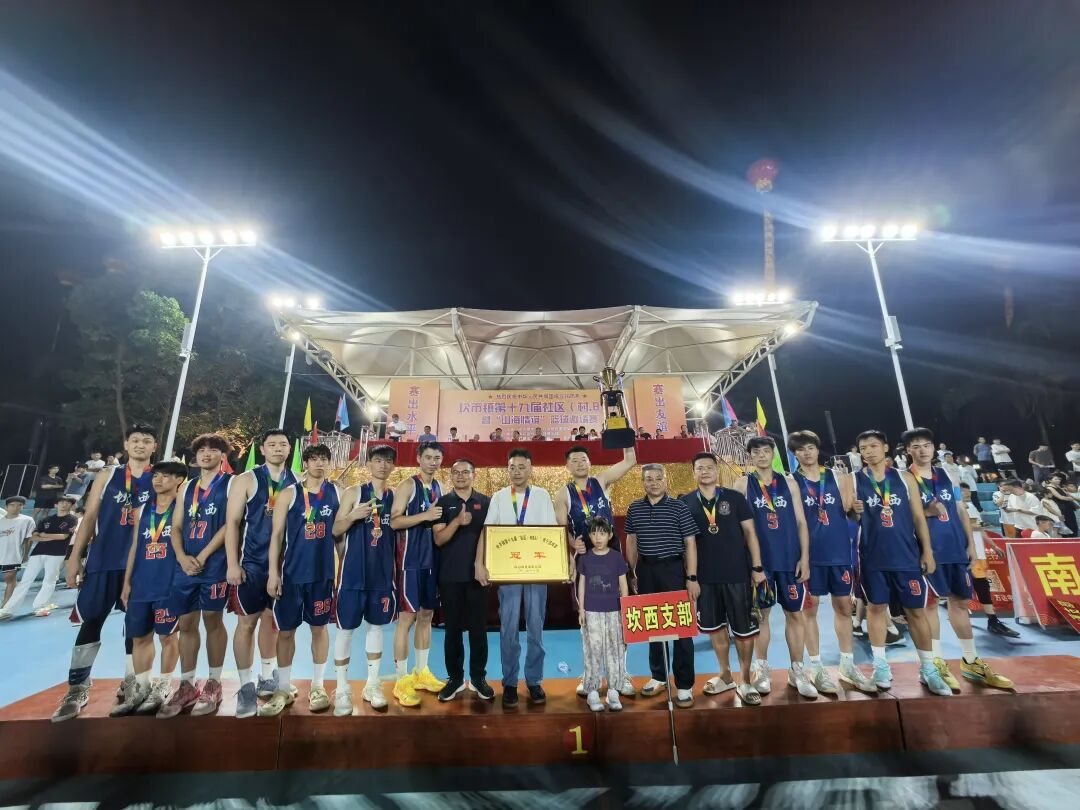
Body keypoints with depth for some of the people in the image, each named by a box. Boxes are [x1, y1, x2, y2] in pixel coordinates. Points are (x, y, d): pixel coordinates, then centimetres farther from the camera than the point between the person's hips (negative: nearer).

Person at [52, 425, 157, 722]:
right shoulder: (108, 476, 7)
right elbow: (89, 517, 6)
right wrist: (75, 556, 0)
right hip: (103, 560, 1)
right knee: (91, 621, 3)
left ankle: (130, 685, 21)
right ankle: (77, 689, 14)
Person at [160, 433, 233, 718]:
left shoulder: (231, 484, -2)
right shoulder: (187, 487, 15)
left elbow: (230, 524, -10)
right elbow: (176, 527, 12)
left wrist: (202, 557, -13)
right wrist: (182, 557, -5)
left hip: (215, 564, -5)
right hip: (185, 565, 5)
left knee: (212, 620, 2)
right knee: (186, 624, 10)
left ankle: (214, 684, 15)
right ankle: (186, 686, 23)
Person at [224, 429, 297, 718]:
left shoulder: (296, 482, 4)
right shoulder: (247, 480, -3)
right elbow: (232, 522, -5)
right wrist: (232, 564, -11)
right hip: (252, 563, -3)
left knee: (272, 618, 14)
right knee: (247, 621, 2)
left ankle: (267, 677, 29)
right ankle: (246, 687, 15)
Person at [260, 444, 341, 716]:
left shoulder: (337, 493, 2)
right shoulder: (289, 494, -3)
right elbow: (276, 535, -3)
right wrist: (273, 572, -8)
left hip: (324, 572, 1)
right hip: (292, 572, -1)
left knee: (319, 627, 11)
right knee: (285, 630, 8)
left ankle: (317, 686, 26)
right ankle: (284, 689, 26)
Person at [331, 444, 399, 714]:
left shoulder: (395, 496, 5)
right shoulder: (353, 492, -3)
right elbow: (336, 531, -3)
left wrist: (395, 570, 9)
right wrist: (353, 516, -23)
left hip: (382, 573, 3)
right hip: (353, 571, -3)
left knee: (376, 625, 13)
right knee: (346, 628, 4)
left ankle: (372, 685, 26)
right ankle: (342, 690, 20)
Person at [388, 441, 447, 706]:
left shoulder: (439, 488, 11)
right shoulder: (408, 485, -9)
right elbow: (394, 522, -17)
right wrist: (425, 515, -24)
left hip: (432, 559, 7)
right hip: (410, 561, -7)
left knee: (426, 615, 14)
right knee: (407, 617, -2)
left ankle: (421, 672, 28)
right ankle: (402, 681, 11)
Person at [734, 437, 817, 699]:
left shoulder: (788, 482, 7)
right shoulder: (743, 484, 0)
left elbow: (801, 522, 6)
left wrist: (804, 557, -1)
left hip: (790, 559, 2)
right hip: (759, 559, -2)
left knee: (795, 613, 8)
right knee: (761, 613, 6)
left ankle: (797, 671, 23)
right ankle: (762, 669, 21)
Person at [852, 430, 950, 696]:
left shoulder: (905, 478, 4)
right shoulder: (854, 481, -1)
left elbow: (918, 516, 5)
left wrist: (927, 550, 0)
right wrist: (855, 513, -20)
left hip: (907, 555, 1)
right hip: (872, 557, -1)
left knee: (916, 611, 8)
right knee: (876, 608, 6)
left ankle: (928, 669, 24)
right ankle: (881, 666, 18)